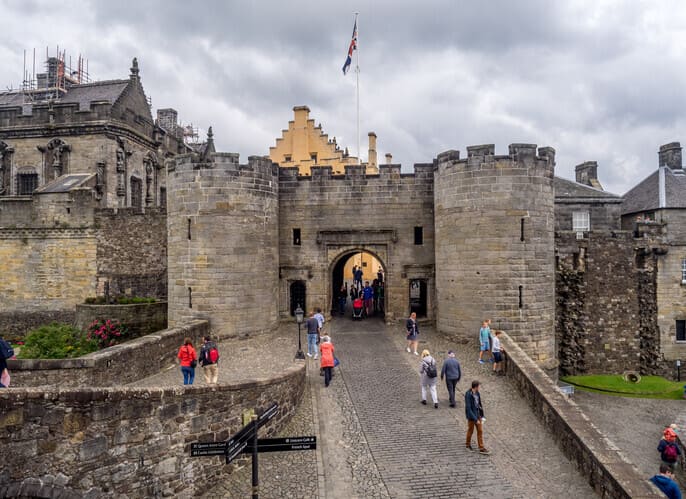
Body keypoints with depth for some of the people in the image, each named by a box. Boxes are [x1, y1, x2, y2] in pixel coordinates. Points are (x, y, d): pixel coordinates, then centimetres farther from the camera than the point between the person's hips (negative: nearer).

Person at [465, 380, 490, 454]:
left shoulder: (477, 393, -3)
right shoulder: (468, 395, -25)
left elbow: (480, 404, 7)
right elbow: (468, 408, -24)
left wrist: (482, 416, 10)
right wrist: (475, 419, -23)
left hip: (478, 415, 6)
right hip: (471, 416, -6)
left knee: (480, 431, 9)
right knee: (470, 431, 13)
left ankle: (481, 448, 18)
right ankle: (468, 444, 36)